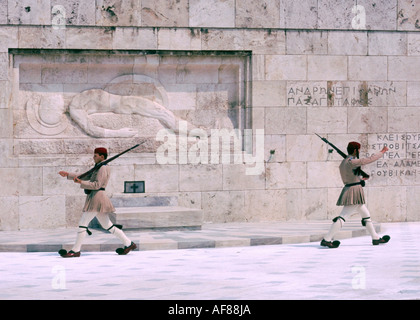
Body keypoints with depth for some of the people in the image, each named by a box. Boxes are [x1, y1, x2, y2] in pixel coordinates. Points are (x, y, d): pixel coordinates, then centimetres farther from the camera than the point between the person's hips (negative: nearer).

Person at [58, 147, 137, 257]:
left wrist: (80, 183, -21)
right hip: (95, 198, 11)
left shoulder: (103, 168, -10)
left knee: (83, 223, -8)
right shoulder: (99, 168, 22)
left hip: (96, 198, -11)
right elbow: (85, 177, 25)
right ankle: (129, 244, 13)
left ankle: (75, 250, -6)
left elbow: (97, 185, -19)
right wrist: (68, 175, 22)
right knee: (107, 225, 13)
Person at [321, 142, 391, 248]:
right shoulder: (352, 162, -15)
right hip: (354, 191, -10)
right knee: (343, 216, -12)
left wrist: (360, 179, 32)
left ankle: (375, 238, 24)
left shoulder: (343, 163, 13)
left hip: (348, 189, 10)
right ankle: (326, 240, -15)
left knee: (366, 215, 17)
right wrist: (382, 152, 1)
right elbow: (370, 159, -12)